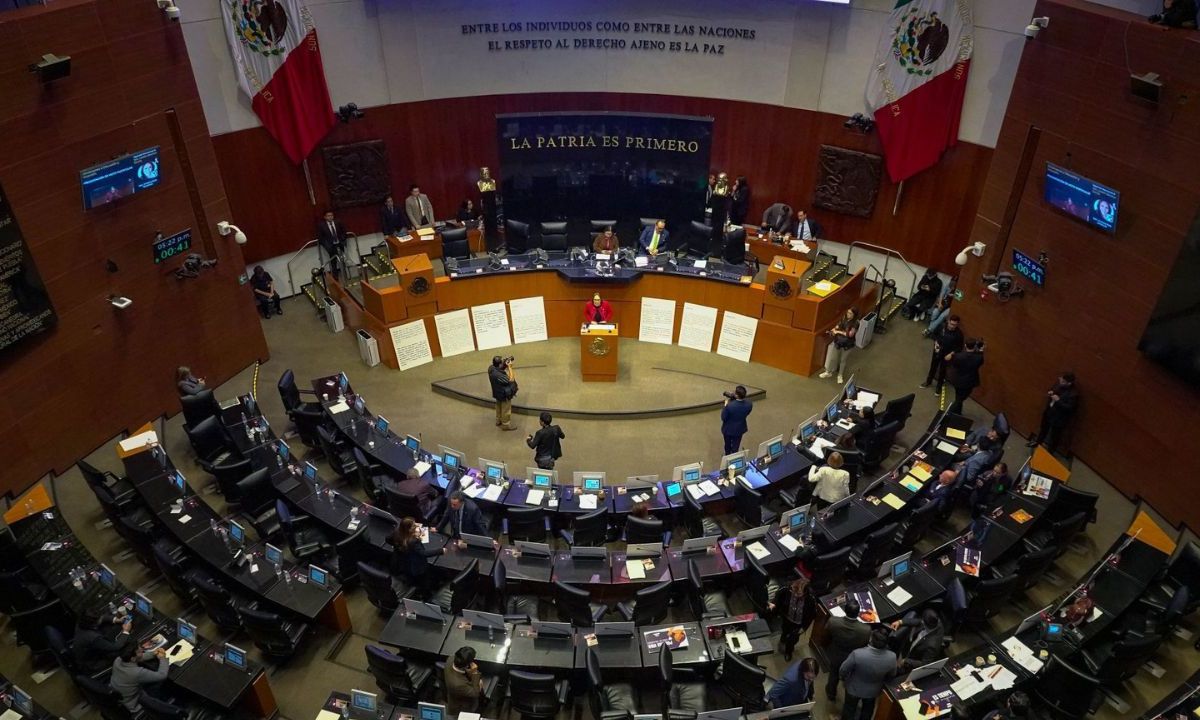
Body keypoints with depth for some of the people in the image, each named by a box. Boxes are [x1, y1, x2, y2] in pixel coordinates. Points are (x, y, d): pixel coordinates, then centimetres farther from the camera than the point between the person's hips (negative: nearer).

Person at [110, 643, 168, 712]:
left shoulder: (118, 660, -17)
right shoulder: (137, 673, -38)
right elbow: (162, 675, -26)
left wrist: (153, 654, -7)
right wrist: (163, 658, -13)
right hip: (129, 706, -6)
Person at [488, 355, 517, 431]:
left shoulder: (491, 368, -17)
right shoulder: (498, 375, -42)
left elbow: (501, 370, 3)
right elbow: (511, 380, -31)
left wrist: (505, 364, -16)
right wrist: (509, 367, -31)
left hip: (498, 392, 9)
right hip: (504, 394, -9)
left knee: (499, 407, 30)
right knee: (506, 410, 15)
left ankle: (498, 421, 50)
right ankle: (506, 425, 34)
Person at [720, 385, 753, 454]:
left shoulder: (729, 405, -38)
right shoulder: (749, 404, -23)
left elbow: (723, 418, -21)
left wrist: (726, 404, -16)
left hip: (728, 429, -3)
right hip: (739, 429, 3)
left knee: (728, 446, 25)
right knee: (735, 447, 24)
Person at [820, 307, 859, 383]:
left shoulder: (855, 323, -21)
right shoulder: (844, 318, -5)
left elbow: (850, 334, -27)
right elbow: (838, 326, 9)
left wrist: (839, 331, -22)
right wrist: (834, 330, -12)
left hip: (847, 345, -4)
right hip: (838, 341, 4)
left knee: (842, 360, 15)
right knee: (832, 357, 13)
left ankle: (840, 375, 34)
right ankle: (828, 372, 33)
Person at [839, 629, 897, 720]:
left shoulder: (857, 654, -41)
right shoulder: (892, 657, -32)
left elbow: (843, 670, -23)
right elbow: (891, 675, -9)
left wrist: (845, 678, 2)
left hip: (854, 688, -2)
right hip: (873, 691, 2)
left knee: (849, 709, 28)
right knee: (868, 709, 34)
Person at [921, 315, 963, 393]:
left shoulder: (958, 333, -25)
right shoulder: (942, 326, -18)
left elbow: (959, 347, -14)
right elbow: (935, 335, 2)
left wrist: (951, 353, -23)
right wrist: (935, 342, -14)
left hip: (947, 354, -3)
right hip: (937, 351, 3)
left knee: (942, 370, 16)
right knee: (933, 366, 22)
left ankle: (939, 386, 40)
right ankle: (928, 381, 47)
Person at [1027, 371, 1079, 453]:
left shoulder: (1074, 393, -29)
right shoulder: (1059, 384, -9)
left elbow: (1070, 408, -29)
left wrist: (1058, 401, -33)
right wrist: (1049, 393, -12)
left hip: (1059, 418, -7)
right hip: (1049, 412, 7)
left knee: (1053, 436, 13)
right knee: (1043, 428, 30)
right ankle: (1037, 441, 54)